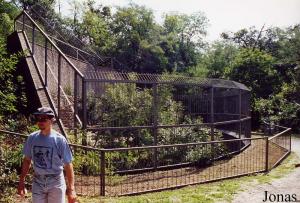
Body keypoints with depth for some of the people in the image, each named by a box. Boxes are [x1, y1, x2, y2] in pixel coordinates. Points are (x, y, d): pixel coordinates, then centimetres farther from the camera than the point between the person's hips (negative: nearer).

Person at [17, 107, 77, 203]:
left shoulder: (59, 139, -14)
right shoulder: (32, 138, -1)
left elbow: (68, 165, -12)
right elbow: (27, 160, 9)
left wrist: (71, 188, -16)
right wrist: (21, 182, 7)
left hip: (56, 183, -3)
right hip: (37, 183, 4)